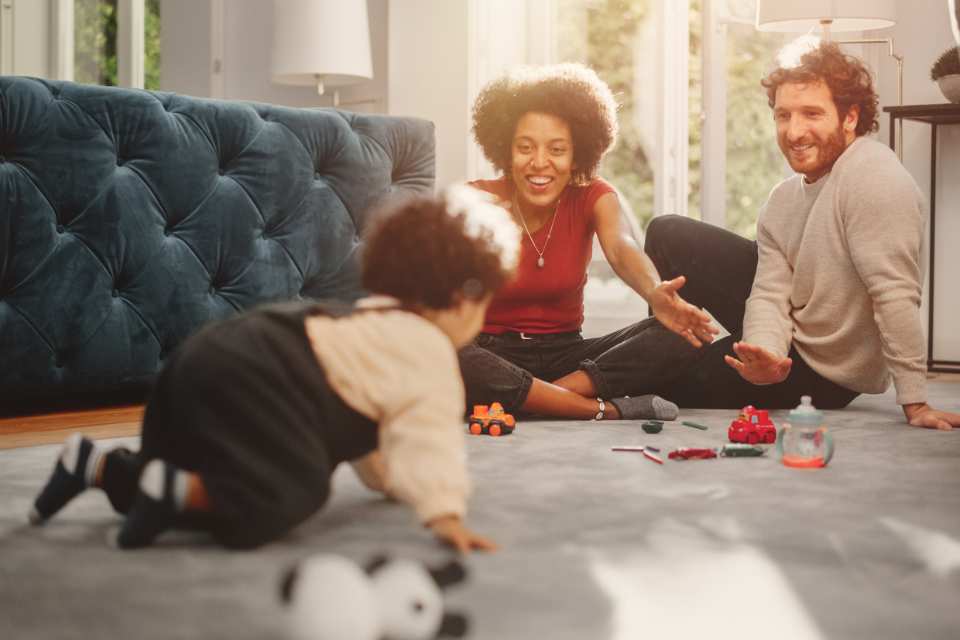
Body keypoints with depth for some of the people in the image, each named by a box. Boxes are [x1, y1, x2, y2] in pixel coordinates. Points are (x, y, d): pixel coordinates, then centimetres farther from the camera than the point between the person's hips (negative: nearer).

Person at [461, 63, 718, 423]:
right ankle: (605, 410, -30)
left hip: (566, 355, 3)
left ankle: (524, 402, -26)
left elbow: (621, 248, -24)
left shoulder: (591, 197, -3)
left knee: (677, 332, -21)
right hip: (495, 355, -3)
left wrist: (655, 294, -46)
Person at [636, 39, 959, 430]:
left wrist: (915, 405, -36)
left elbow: (895, 297, -34)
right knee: (668, 236, 9)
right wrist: (766, 355, -31)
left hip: (821, 369, -8)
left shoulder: (873, 179, -29)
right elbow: (770, 295, -10)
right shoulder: (784, 198, -2)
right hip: (786, 349, 8)